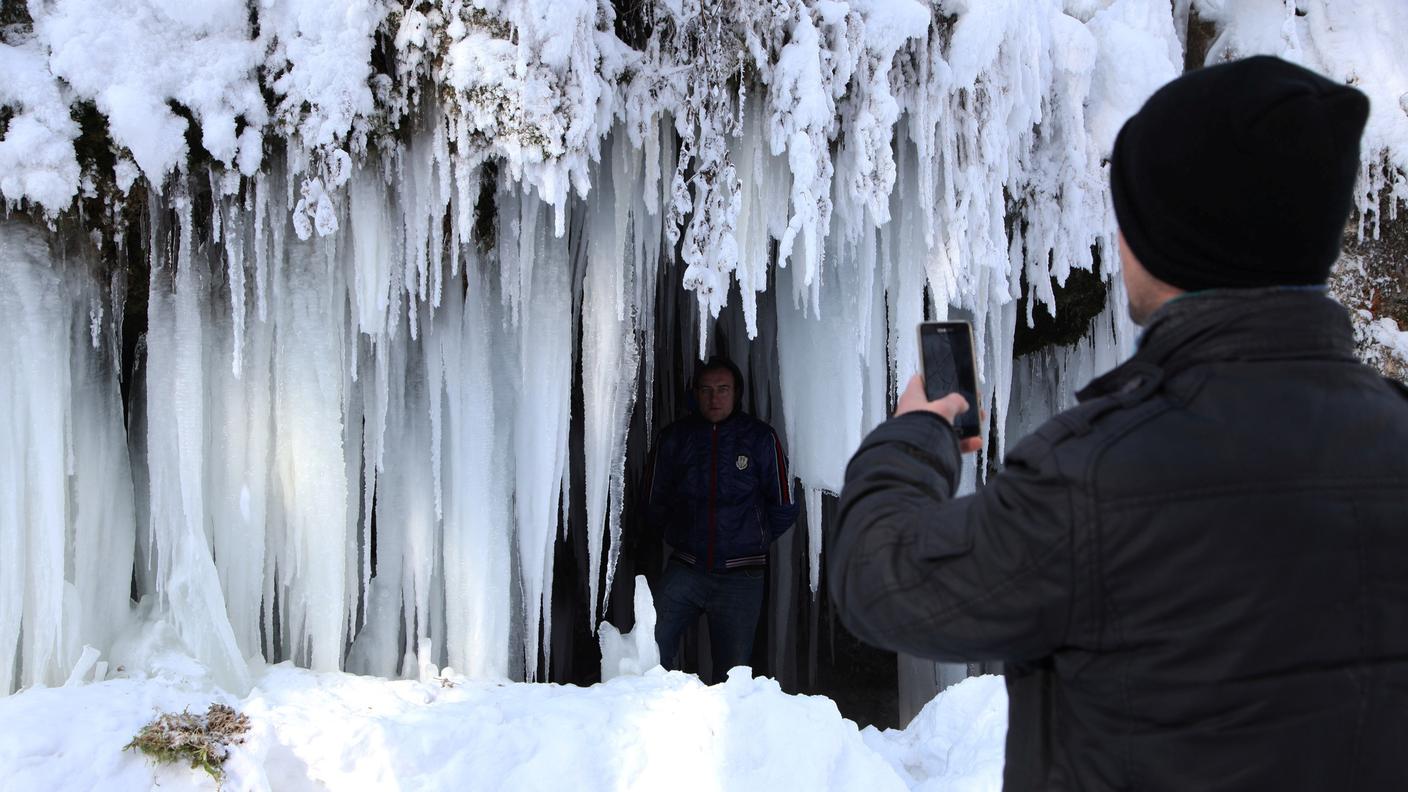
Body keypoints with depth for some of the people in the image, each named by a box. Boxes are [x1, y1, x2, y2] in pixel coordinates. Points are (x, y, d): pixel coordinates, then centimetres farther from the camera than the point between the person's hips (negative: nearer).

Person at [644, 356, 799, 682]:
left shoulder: (760, 438, 2)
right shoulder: (675, 437, 6)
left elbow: (784, 508, 8)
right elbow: (654, 504, 17)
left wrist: (751, 539, 11)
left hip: (740, 578, -1)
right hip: (685, 570, 1)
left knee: (732, 670, 3)